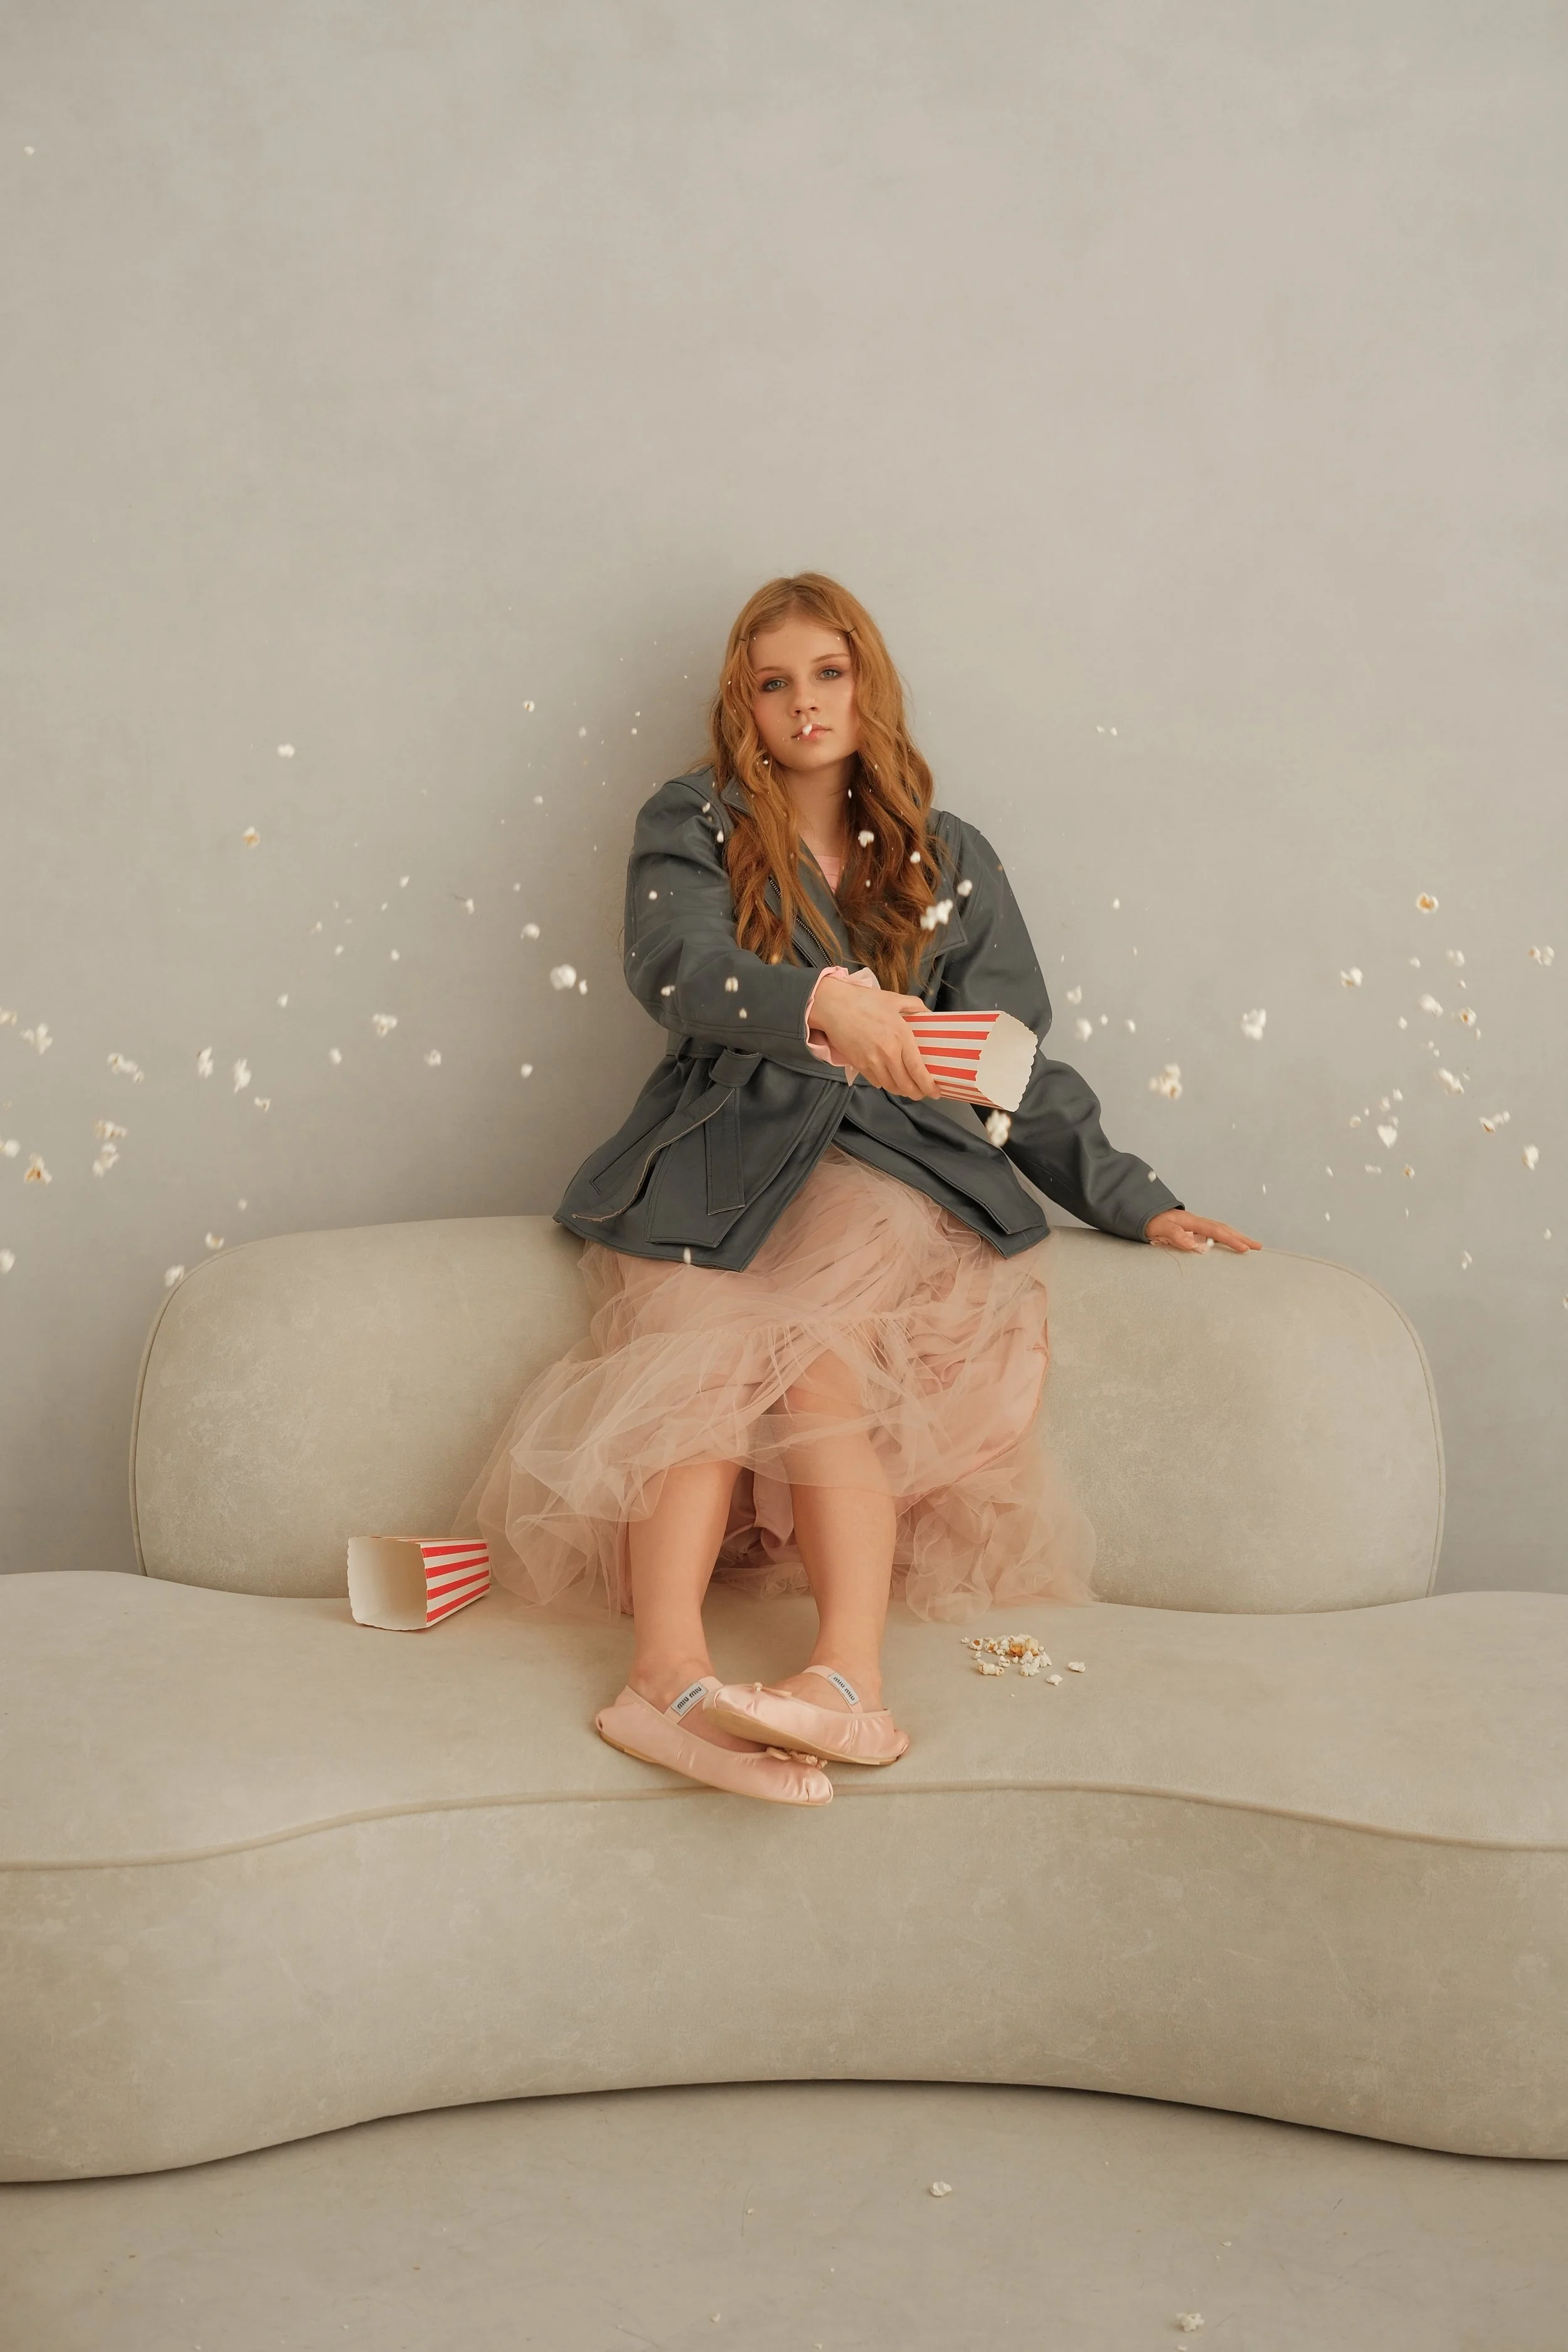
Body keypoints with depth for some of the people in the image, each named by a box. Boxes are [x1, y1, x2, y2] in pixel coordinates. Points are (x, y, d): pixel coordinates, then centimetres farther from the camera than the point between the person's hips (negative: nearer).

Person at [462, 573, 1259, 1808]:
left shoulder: (948, 860, 20)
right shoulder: (693, 826, 13)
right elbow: (678, 968, -8)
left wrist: (1133, 1200, 10)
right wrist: (825, 1002, -27)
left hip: (882, 1162, 1)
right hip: (720, 1161, 0)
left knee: (814, 1362, -30)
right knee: (702, 1367, -30)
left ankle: (845, 1672, -44)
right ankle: (671, 1674, -48)